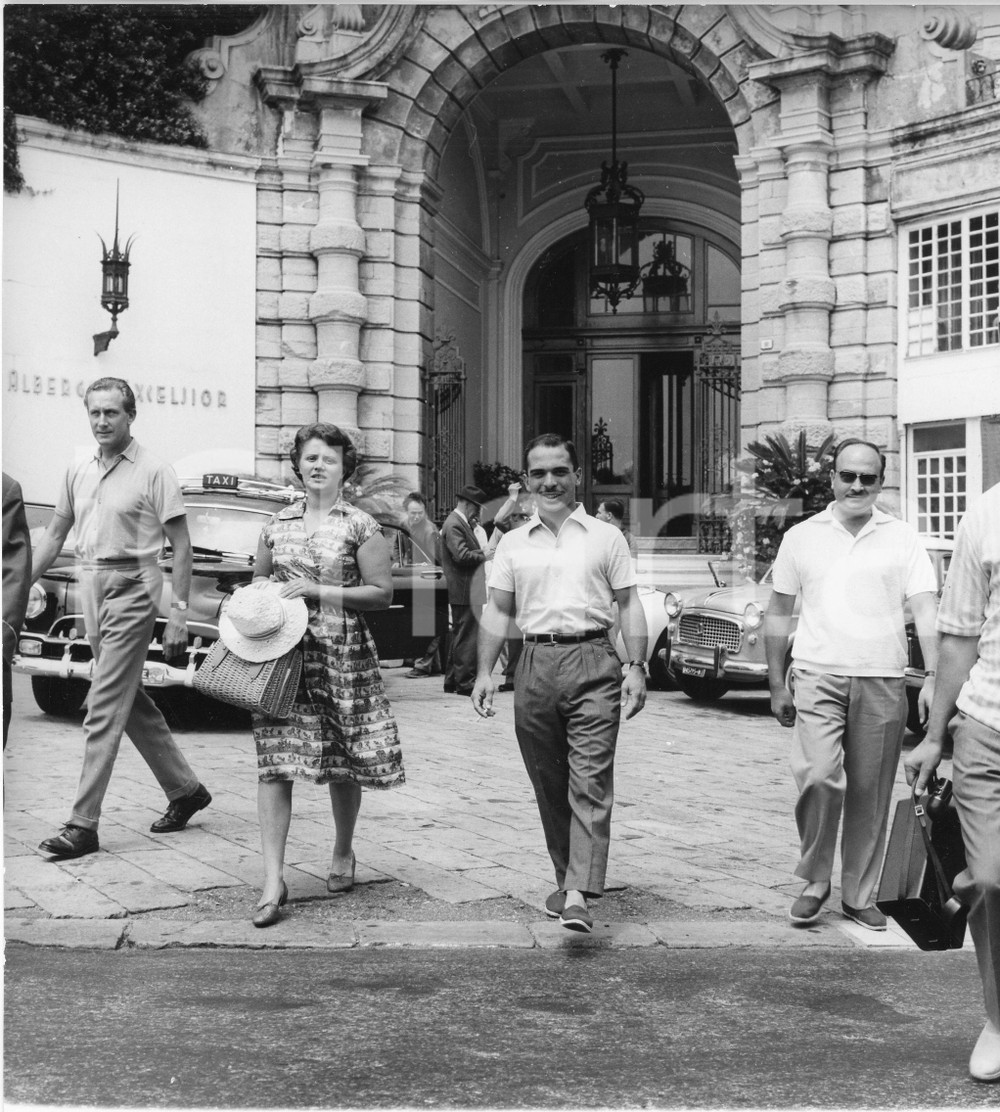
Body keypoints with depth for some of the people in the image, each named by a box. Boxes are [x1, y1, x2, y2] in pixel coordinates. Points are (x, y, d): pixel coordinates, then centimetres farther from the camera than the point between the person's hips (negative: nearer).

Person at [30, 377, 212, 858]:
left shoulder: (154, 472, -7)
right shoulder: (78, 472, 11)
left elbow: (181, 546, -7)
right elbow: (54, 534, 18)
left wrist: (179, 613, -13)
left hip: (131, 588, -7)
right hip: (90, 586, 7)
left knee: (104, 709, -9)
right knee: (132, 702, 15)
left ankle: (83, 824, -8)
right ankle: (184, 789, 30)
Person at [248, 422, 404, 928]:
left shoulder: (360, 525, 0)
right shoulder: (278, 524, 12)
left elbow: (381, 592, -5)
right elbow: (258, 579, 24)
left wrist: (319, 591, -12)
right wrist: (264, 593, 0)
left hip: (342, 654, -2)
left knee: (344, 763, 8)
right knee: (274, 763, -7)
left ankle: (343, 853, 32)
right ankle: (273, 880, -7)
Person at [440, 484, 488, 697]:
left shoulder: (460, 523, 18)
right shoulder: (454, 524, -15)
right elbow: (461, 555, -23)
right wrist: (484, 555, -12)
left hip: (464, 592, 11)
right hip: (464, 591, -11)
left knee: (460, 636, 16)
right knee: (467, 637, -7)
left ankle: (452, 680, 22)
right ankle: (465, 681, -4)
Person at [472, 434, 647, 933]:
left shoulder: (606, 537, 8)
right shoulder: (513, 544, 14)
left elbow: (629, 604, 8)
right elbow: (498, 611, 15)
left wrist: (636, 667, -2)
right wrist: (485, 671, 6)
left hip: (592, 663, -3)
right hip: (536, 663, 3)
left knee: (590, 783, -11)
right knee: (548, 785, 9)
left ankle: (578, 896, -17)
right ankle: (566, 879, 22)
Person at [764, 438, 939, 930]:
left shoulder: (902, 538, 6)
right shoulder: (801, 537, 9)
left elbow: (926, 610, 1)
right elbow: (779, 613, 14)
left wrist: (933, 677, -11)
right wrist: (776, 684, 11)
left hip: (882, 681, 1)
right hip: (818, 676, -1)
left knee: (870, 794, 6)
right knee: (818, 776, -18)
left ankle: (859, 894, 20)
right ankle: (814, 880, 2)